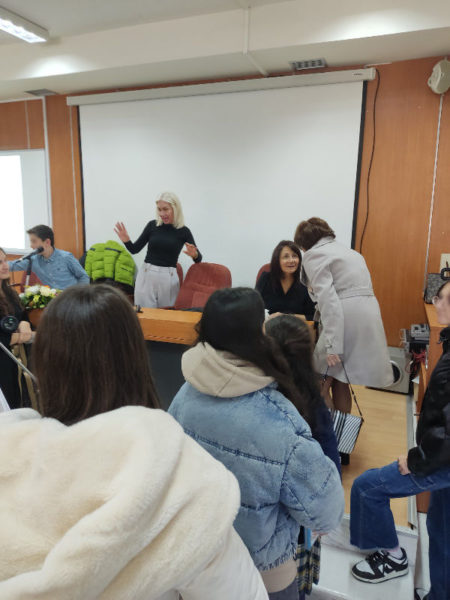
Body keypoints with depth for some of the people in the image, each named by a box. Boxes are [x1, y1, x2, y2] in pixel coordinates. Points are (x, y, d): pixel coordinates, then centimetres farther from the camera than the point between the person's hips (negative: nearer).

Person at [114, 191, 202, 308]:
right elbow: (135, 249, 7)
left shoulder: (183, 231, -1)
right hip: (146, 275, 1)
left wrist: (194, 255, -22)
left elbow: (198, 260, 0)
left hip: (168, 277, -1)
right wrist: (126, 240, -13)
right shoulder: (152, 225, 2)